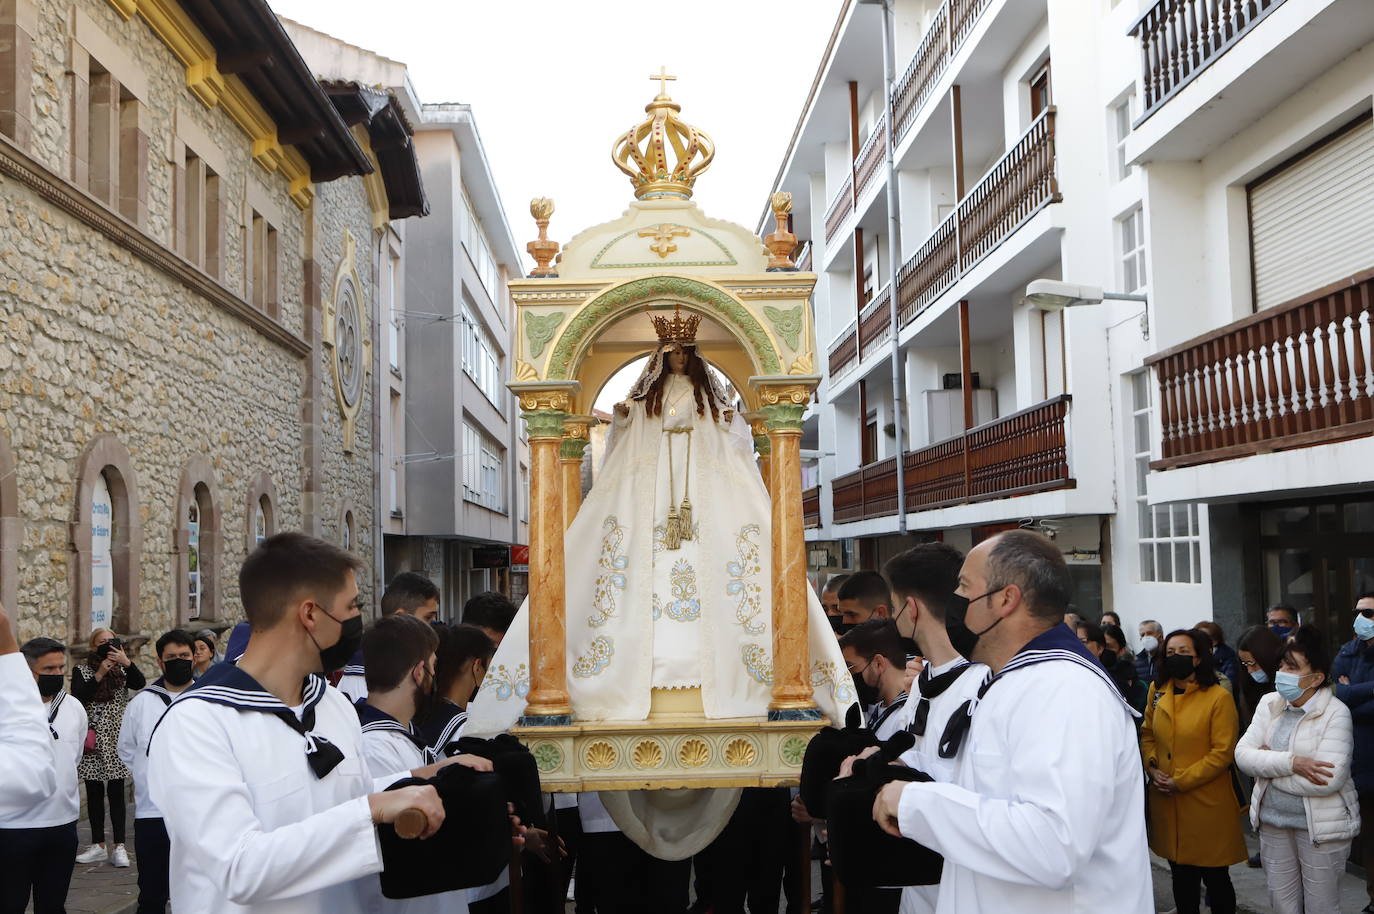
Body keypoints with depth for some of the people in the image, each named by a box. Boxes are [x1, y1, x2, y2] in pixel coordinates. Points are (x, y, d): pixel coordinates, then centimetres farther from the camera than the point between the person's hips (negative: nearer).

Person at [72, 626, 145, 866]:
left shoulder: (123, 669, 8)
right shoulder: (81, 671, 5)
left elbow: (140, 683, -10)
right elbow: (78, 698, -11)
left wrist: (127, 662, -22)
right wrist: (100, 674, -16)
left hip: (116, 738, 0)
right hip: (92, 737, 0)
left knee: (116, 792, -1)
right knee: (94, 793, 6)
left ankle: (118, 846, 0)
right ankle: (98, 846, 14)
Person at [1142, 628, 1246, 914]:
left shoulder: (1218, 697, -11)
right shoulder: (1159, 693, 7)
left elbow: (1223, 752, -14)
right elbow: (1147, 735, 15)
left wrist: (1181, 781, -15)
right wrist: (1152, 768, -4)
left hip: (1206, 802, -5)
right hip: (1166, 802, 5)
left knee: (1214, 876, 6)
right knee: (1180, 874, 16)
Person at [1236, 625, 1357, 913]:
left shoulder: (1335, 713, -14)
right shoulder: (1269, 703, 2)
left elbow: (1330, 779, -24)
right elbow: (1242, 755, -7)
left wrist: (1269, 765, -15)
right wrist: (1291, 762, -23)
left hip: (1321, 826, -5)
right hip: (1273, 821, 5)